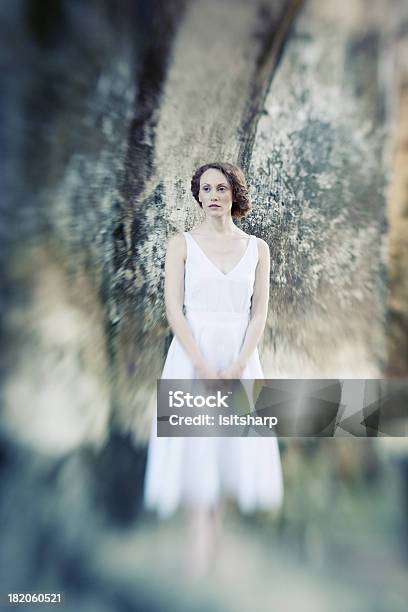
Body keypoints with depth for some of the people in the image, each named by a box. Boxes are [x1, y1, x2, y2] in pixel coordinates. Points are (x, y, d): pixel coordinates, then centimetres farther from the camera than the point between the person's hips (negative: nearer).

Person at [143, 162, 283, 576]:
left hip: (240, 356, 2)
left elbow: (260, 313, 2)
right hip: (192, 354, -2)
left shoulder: (257, 248, 6)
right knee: (195, 449, 0)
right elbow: (174, 310, -6)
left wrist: (238, 365, -10)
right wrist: (203, 366, -14)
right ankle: (201, 561, 14)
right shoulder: (182, 244, 1)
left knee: (234, 445, 8)